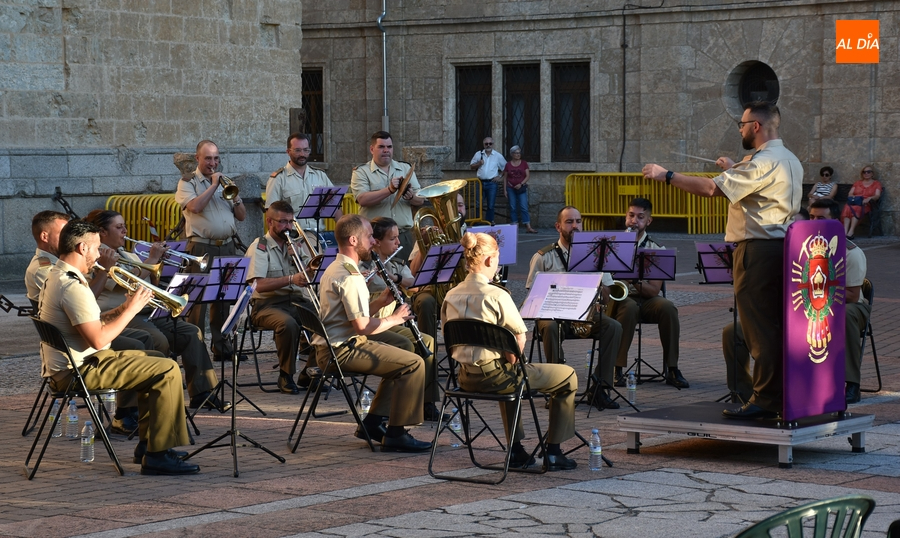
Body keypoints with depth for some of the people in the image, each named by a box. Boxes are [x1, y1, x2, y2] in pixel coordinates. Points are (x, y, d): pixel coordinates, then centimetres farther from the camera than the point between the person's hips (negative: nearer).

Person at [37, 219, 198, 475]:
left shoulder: (57, 277, 14)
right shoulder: (72, 286, -20)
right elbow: (98, 339, -25)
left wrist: (124, 308, 7)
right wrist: (131, 310, -14)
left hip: (67, 366, 11)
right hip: (80, 370, -11)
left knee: (155, 362, 23)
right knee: (168, 371, -15)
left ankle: (147, 444, 23)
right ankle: (157, 455, -14)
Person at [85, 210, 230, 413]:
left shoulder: (127, 255, 23)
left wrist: (158, 262, 6)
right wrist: (151, 259, -11)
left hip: (147, 312, 9)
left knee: (191, 333, -7)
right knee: (159, 341, -33)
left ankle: (202, 394, -11)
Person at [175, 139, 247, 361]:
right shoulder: (188, 183, 3)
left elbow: (242, 216, 14)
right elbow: (195, 206, -18)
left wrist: (234, 197, -4)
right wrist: (213, 185, -11)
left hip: (226, 247, 5)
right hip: (201, 248, -5)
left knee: (223, 298, 8)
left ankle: (221, 347, 14)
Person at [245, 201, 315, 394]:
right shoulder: (259, 247, -2)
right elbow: (259, 285, -16)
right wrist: (291, 279, -26)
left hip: (297, 301, 5)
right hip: (268, 304, -5)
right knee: (288, 323, -38)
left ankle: (308, 374, -7)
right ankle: (286, 376, -18)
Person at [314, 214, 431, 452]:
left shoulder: (335, 269, 15)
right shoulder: (350, 277, -19)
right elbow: (362, 326, -23)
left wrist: (378, 303, 7)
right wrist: (394, 319, -7)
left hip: (331, 347, 11)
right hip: (342, 350, -11)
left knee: (401, 357, 25)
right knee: (414, 364, -13)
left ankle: (372, 423, 22)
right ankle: (396, 434, -9)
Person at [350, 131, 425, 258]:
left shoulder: (405, 168, 16)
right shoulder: (361, 172, 4)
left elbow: (420, 200, 12)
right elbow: (362, 199, -13)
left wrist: (411, 197, -11)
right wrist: (390, 190, -20)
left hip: (405, 235, 3)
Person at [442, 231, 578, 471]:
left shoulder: (451, 296, 3)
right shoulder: (496, 295, -17)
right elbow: (520, 339, -16)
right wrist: (512, 359, 4)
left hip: (465, 378, 8)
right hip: (493, 375, -7)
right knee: (567, 376, 9)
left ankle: (516, 449, 39)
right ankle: (553, 453, 14)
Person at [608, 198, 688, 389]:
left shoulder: (655, 249, 1)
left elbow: (654, 290, -7)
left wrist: (636, 281, -27)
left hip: (645, 298, 2)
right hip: (618, 298, -2)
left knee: (667, 308, -30)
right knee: (629, 307, -37)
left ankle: (672, 370, -22)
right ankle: (615, 368, -31)